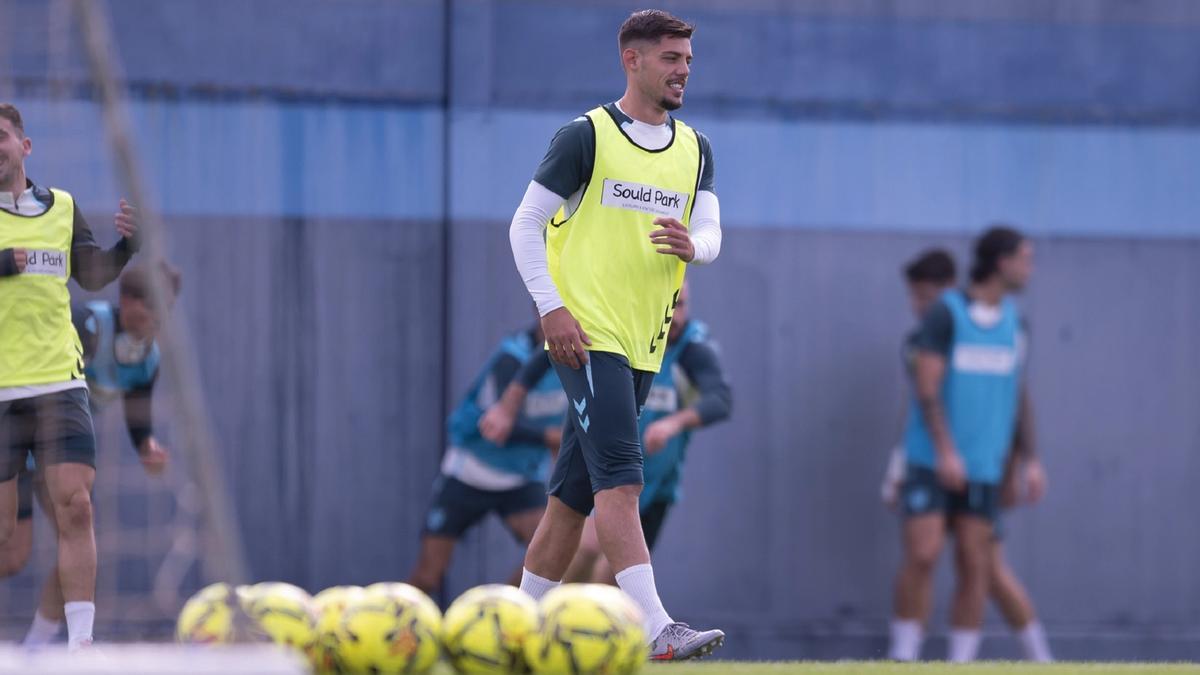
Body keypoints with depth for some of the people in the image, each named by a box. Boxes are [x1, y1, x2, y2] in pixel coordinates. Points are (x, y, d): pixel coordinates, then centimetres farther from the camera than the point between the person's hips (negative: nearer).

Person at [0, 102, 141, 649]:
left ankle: (80, 641, -7)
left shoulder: (62, 208, 12)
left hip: (58, 385, 3)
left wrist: (125, 245, 3)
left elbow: (92, 277, 21)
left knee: (74, 507, -9)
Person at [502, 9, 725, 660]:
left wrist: (692, 245, -17)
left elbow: (711, 231, 8)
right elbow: (525, 224, -4)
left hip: (641, 345, 7)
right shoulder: (586, 136, -3)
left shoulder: (694, 149, 14)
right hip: (586, 334, -7)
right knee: (620, 481, -17)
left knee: (574, 494, 10)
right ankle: (657, 631, -27)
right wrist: (552, 308, -14)